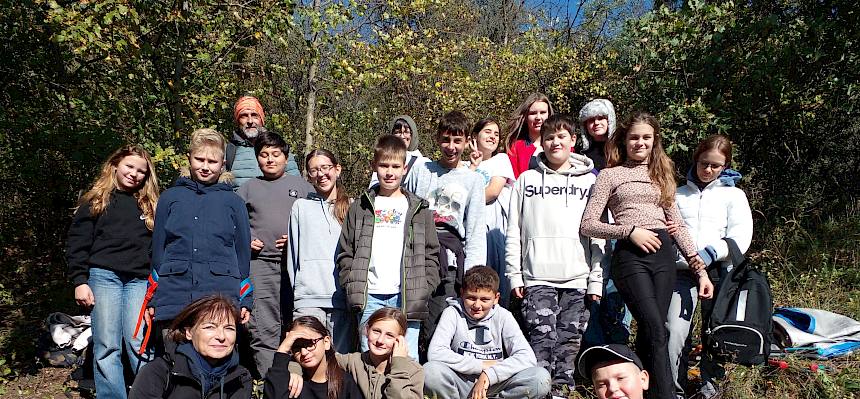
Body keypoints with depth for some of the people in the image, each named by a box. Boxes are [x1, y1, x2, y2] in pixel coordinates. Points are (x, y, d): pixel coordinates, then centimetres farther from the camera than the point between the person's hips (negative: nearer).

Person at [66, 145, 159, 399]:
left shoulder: (151, 205, 15)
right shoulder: (95, 201, 10)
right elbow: (77, 243, 7)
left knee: (139, 344, -6)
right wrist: (79, 281, -3)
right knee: (106, 347, -1)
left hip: (140, 280, 1)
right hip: (104, 276, 0)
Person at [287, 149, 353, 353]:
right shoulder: (301, 207, 11)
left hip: (343, 297, 1)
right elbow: (293, 252, 11)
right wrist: (298, 288, 6)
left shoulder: (352, 207, 10)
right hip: (308, 298, 0)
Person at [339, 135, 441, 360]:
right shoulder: (360, 208, 12)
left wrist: (424, 289, -3)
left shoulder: (418, 208, 10)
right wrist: (352, 287, -1)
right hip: (369, 297, 1)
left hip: (407, 297, -1)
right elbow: (345, 253, 11)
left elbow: (431, 253, 8)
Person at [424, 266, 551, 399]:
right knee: (429, 371, -32)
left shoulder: (503, 316, -1)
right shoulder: (452, 313, -4)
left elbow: (528, 358, -12)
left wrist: (489, 374, -22)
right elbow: (435, 353, -18)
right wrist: (482, 366, -15)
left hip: (496, 385, 1)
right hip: (461, 385, -1)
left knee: (541, 377, -24)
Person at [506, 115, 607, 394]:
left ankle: (562, 390, 16)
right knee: (542, 340, -6)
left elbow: (598, 234, 8)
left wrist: (596, 280, 2)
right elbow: (514, 231, 6)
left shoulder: (589, 181, 11)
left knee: (569, 342, 5)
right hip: (537, 278, -1)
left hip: (577, 279, 1)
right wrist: (514, 275, 0)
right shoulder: (527, 180, 10)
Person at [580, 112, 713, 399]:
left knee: (648, 332, 2)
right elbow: (588, 225, 1)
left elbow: (678, 226, 19)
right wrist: (630, 230, -10)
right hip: (630, 255, -4)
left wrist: (700, 268, 12)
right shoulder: (610, 175, 9)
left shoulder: (662, 175, 22)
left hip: (663, 254, 4)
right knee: (656, 331, -16)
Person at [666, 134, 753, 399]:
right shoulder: (679, 194, 17)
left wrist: (713, 252, -18)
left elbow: (740, 239, -2)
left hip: (718, 271, 0)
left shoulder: (733, 195, 10)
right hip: (682, 270, 1)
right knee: (674, 333, -11)